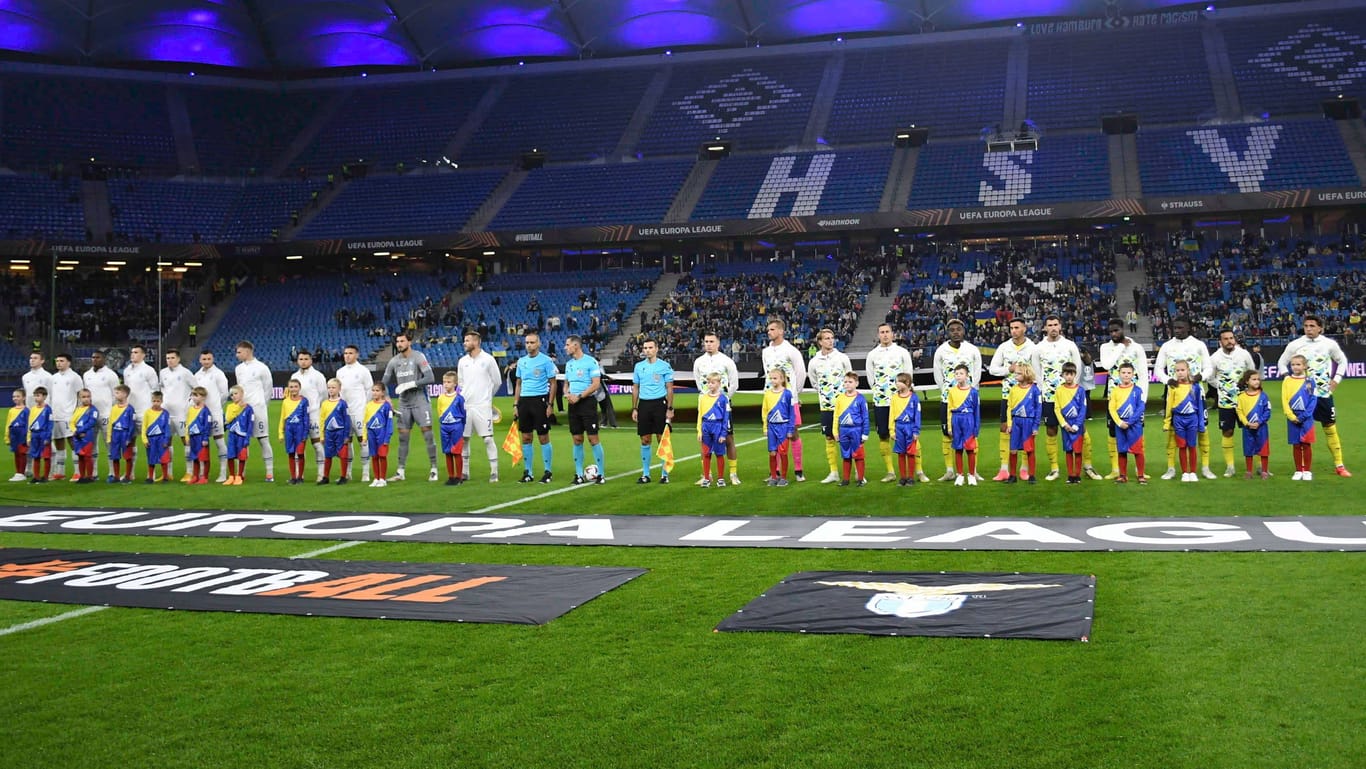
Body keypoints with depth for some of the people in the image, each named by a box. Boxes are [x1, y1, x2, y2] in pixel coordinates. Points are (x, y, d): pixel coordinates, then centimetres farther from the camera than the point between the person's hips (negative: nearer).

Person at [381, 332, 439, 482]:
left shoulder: (418, 357, -9)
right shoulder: (394, 361, 7)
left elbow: (430, 378, -18)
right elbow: (384, 383, 14)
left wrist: (410, 384, -19)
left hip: (420, 401, -5)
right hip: (404, 403, 5)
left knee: (428, 434, -6)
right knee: (403, 436, 7)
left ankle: (433, 470, -1)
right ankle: (400, 471, 12)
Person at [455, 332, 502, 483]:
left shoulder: (488, 359, -4)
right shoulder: (462, 361, 9)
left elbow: (497, 381, 5)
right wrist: (462, 398, 10)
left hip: (482, 406, -5)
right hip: (465, 406, 5)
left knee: (488, 438, -8)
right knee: (463, 439, 7)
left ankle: (494, 472, -3)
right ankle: (465, 472, 17)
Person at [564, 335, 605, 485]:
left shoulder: (590, 361, -8)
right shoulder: (569, 364, 13)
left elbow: (596, 384, -14)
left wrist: (579, 396, -18)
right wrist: (567, 394, -2)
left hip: (588, 401, -6)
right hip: (573, 404, 6)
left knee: (593, 438, -7)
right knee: (577, 440, 7)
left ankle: (601, 473, 0)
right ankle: (579, 474, 12)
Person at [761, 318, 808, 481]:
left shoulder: (790, 351, -6)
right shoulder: (766, 352, 9)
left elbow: (801, 373, 0)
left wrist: (795, 393, 5)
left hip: (790, 399, -5)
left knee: (793, 433, -1)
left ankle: (798, 470, 4)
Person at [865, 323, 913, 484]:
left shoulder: (902, 352, 2)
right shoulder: (872, 354, 7)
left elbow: (908, 374, 5)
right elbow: (870, 378, 13)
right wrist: (878, 392, 9)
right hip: (880, 401, 2)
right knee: (883, 435, 3)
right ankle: (890, 471, 10)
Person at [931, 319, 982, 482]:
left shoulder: (973, 350, 3)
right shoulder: (941, 351, 2)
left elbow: (976, 375, 6)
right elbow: (938, 376, 6)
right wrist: (947, 392, 1)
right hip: (947, 399, 0)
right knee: (947, 434, 0)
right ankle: (949, 470, 7)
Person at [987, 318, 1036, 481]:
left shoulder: (1032, 347, -3)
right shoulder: (1004, 347, 4)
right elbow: (992, 369, 4)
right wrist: (1009, 369, -10)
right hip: (1007, 393, 2)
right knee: (1005, 428, 1)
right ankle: (1004, 470, 4)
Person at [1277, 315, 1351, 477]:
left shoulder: (1329, 344, 0)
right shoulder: (1295, 345, -3)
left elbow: (1342, 361, 15)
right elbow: (1281, 363, 8)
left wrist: (1336, 379, 4)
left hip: (1324, 393, 1)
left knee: (1331, 428, 4)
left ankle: (1339, 465, 11)